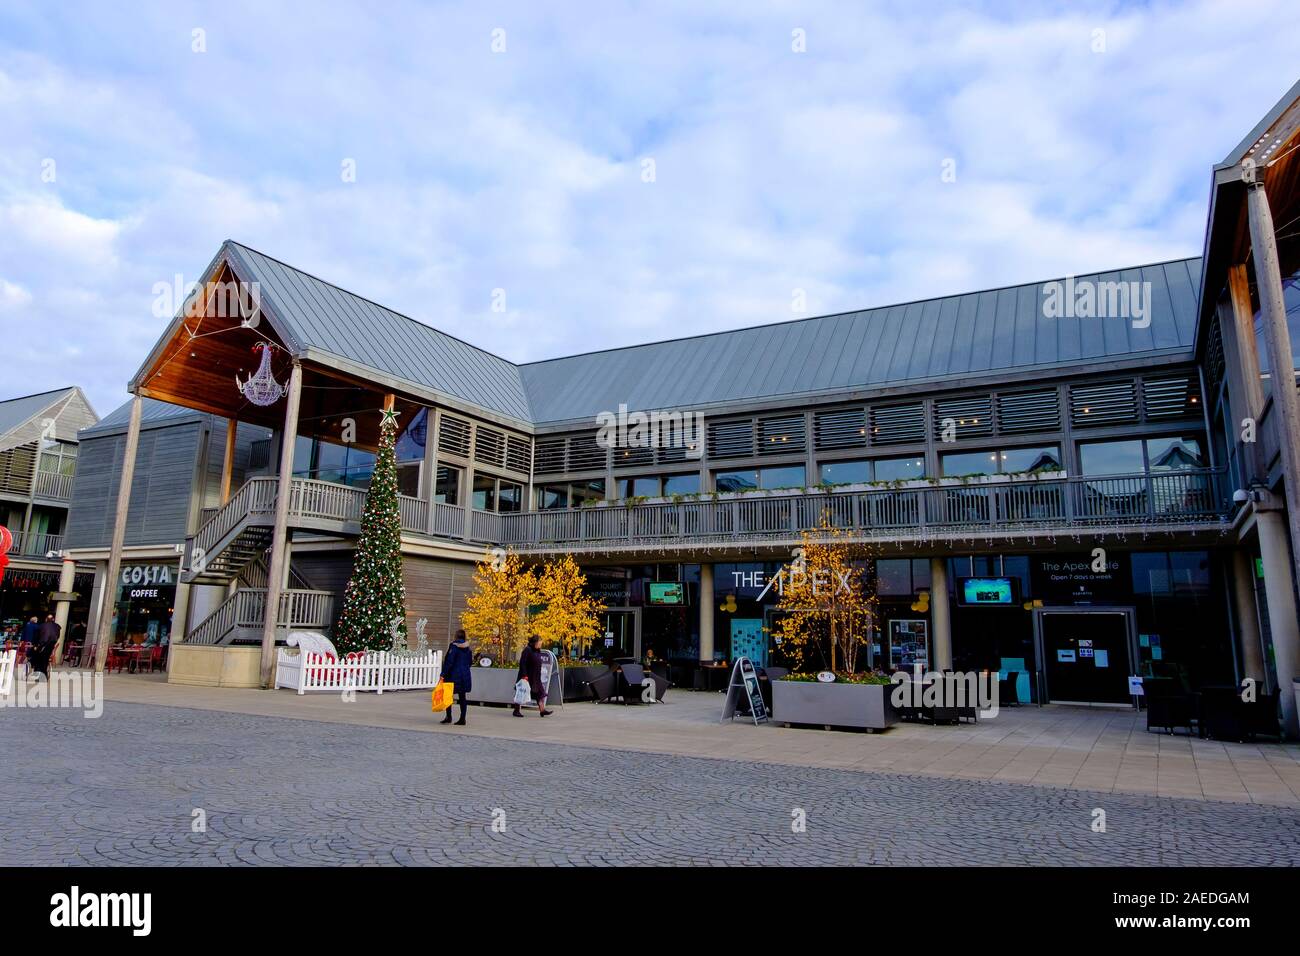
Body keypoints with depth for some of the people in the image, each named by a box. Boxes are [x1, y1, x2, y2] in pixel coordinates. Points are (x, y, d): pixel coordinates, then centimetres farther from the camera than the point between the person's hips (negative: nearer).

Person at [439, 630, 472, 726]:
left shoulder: (454, 646, -10)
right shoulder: (467, 648, 8)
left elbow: (449, 661, -15)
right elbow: (469, 662, 14)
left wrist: (443, 674, -12)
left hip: (454, 675, -6)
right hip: (465, 675, 6)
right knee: (462, 697, 8)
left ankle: (448, 716, 0)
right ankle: (462, 719, 7)